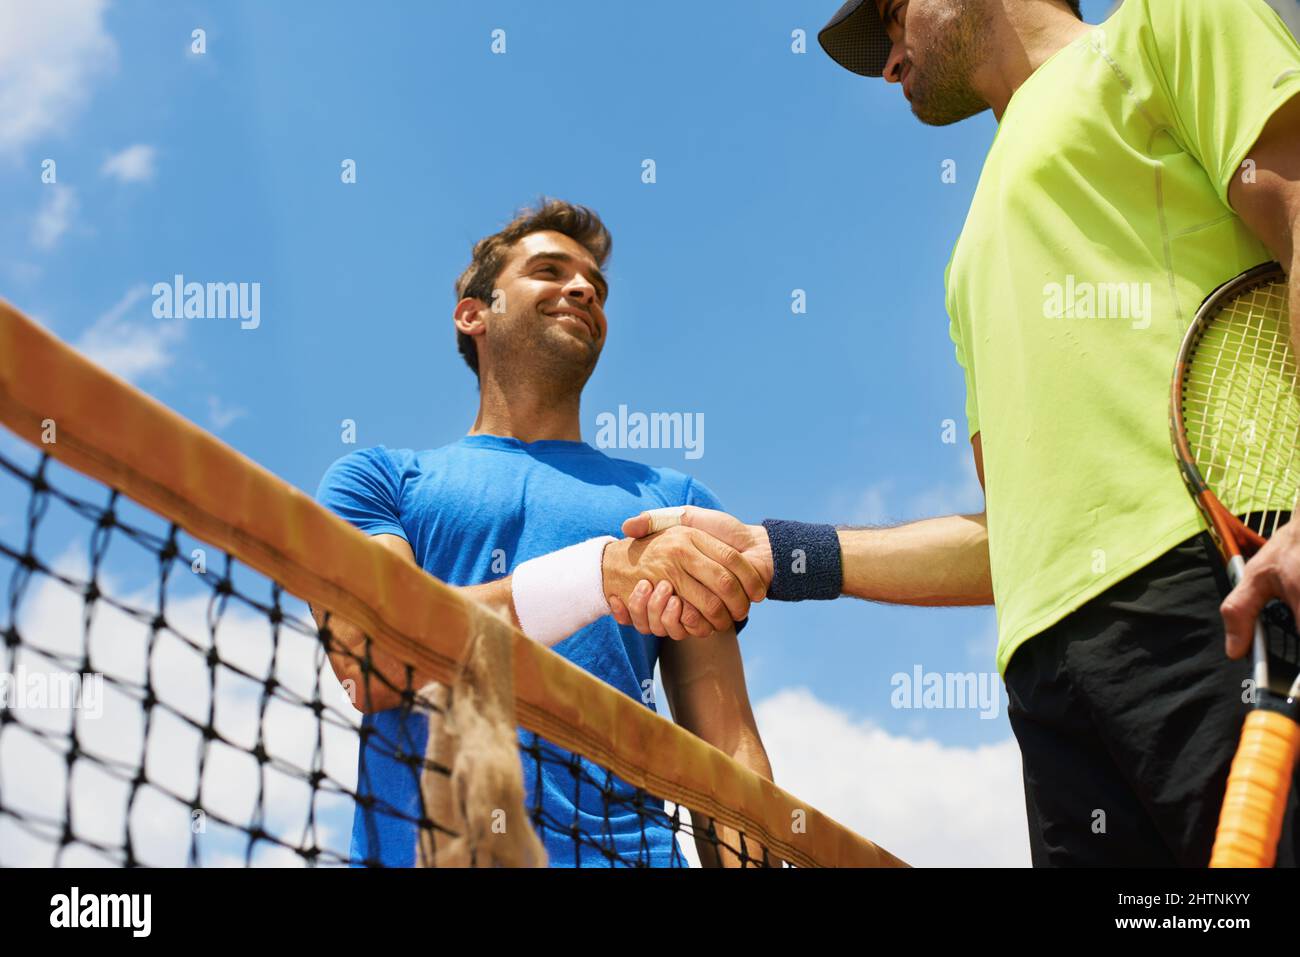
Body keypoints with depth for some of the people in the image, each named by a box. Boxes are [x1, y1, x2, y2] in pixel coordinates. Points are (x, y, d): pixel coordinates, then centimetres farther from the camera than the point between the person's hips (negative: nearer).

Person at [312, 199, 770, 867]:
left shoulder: (674, 502, 20)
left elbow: (727, 747, 13)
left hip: (623, 850, 1)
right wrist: (605, 569, -14)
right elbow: (370, 667, -5)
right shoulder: (377, 478, 15)